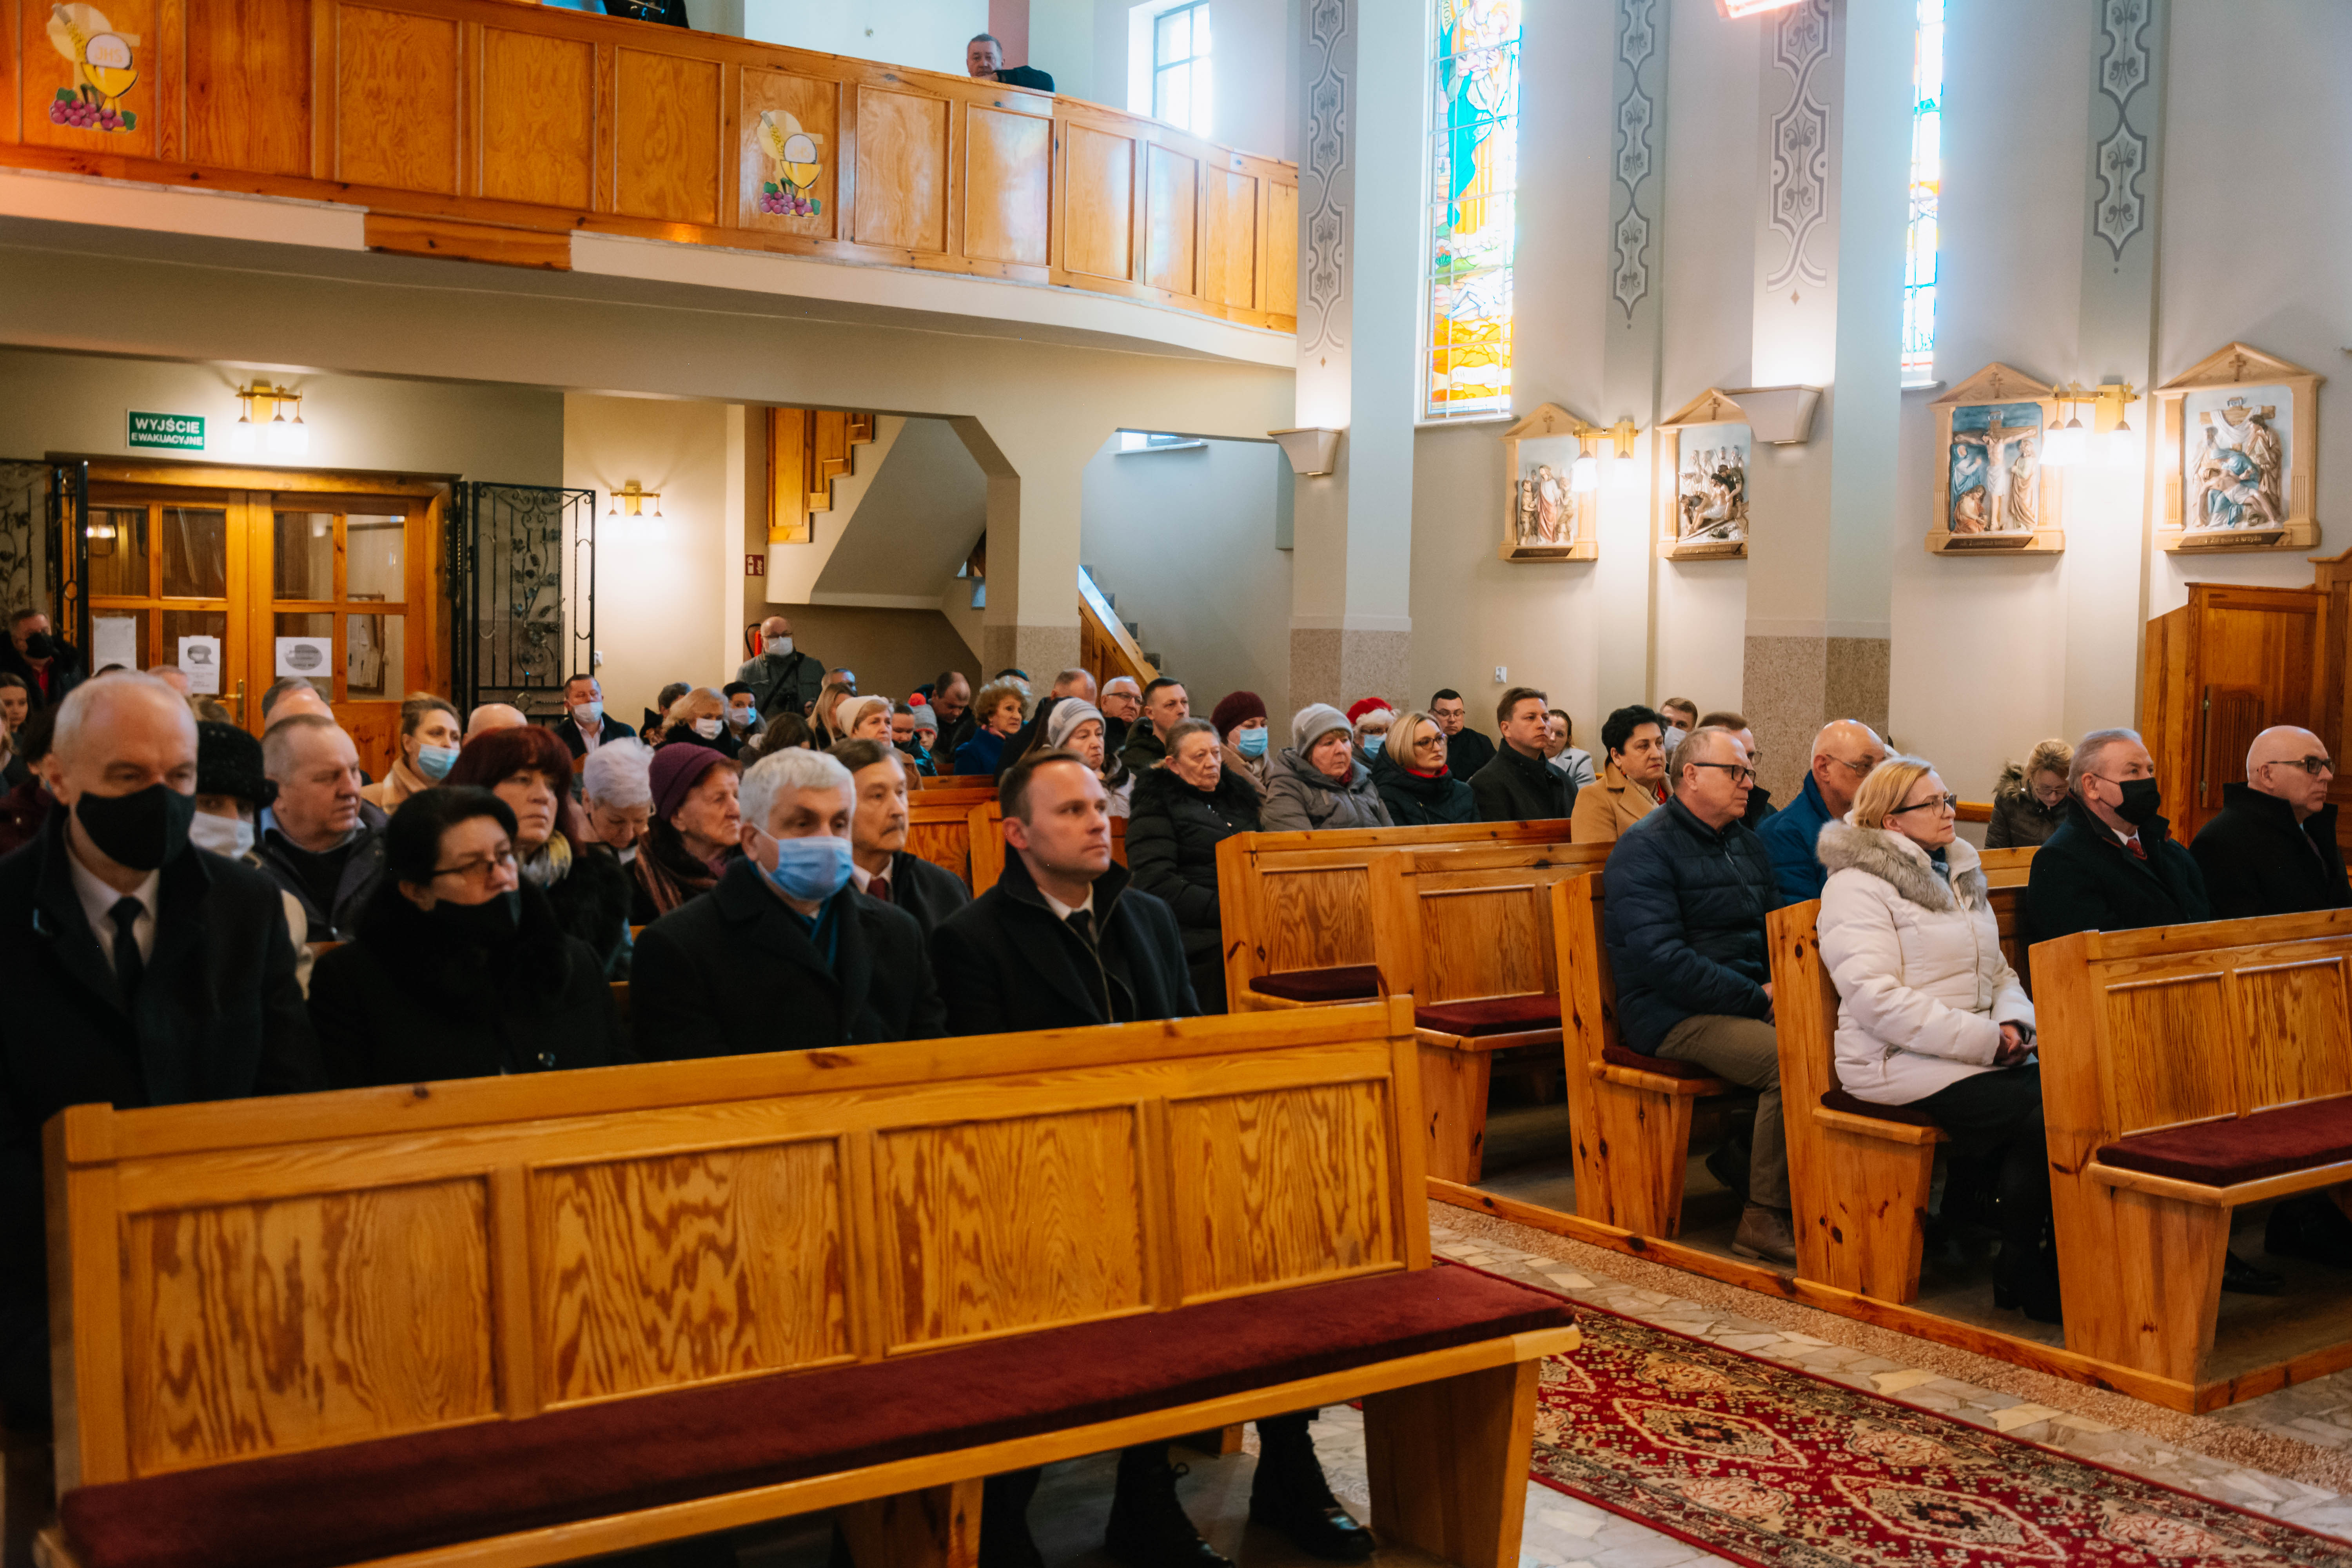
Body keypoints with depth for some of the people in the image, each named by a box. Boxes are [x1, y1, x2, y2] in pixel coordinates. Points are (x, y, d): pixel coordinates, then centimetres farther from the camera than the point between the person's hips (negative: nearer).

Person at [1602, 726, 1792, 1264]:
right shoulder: (1645, 848, -7)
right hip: (1673, 1015, -7)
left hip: (1748, 1001, 8)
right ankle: (1763, 1219, -16)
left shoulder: (1746, 842, 19)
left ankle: (1744, 1157, -6)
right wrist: (1757, 998, -17)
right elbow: (1662, 958, -17)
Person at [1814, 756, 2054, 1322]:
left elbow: (1999, 970, 24)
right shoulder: (1857, 886, -6)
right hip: (1903, 1065, -7)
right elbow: (1876, 998, -17)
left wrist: (2012, 1022, 0)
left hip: (1979, 1055, 7)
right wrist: (1986, 1040, -18)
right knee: (2049, 1116, -24)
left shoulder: (1961, 876, 21)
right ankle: (2023, 1273, -6)